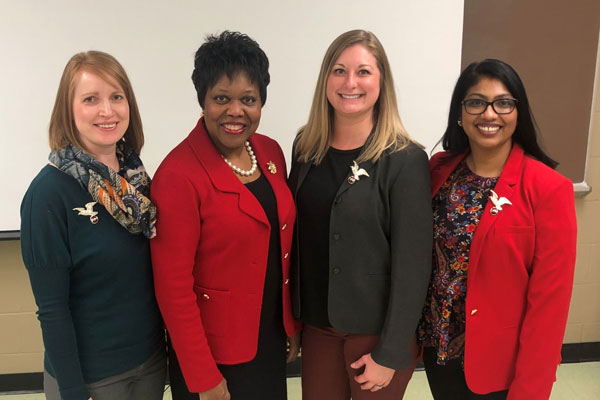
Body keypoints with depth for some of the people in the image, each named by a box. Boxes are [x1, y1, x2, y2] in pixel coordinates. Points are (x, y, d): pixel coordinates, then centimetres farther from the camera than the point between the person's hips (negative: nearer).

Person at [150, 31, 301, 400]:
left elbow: (282, 248, 6)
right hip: (216, 354, -6)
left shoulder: (271, 152, -2)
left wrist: (293, 323, 9)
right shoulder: (179, 174, -21)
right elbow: (173, 286, -18)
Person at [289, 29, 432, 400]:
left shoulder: (405, 160, -15)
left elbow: (413, 264, -15)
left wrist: (390, 354, -13)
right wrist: (293, 316, 7)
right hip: (317, 323, 4)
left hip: (376, 330, -4)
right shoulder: (306, 147, 0)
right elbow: (297, 234, 6)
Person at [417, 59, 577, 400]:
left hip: (500, 362, -4)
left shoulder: (548, 189, -17)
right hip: (438, 347, 4)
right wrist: (414, 331, 4)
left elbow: (549, 302, -15)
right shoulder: (439, 169, -3)